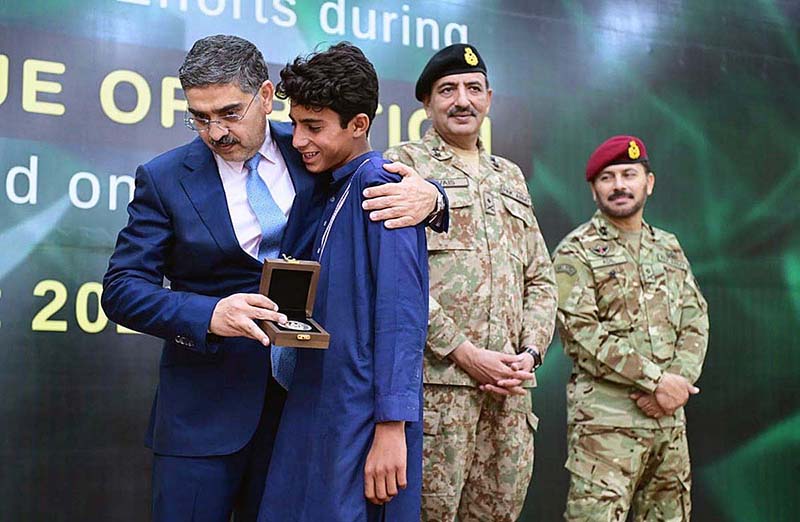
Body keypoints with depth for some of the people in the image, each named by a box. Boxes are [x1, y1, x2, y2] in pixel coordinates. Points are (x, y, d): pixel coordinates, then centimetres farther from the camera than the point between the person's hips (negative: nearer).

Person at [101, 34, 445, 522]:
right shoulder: (165, 178, -3)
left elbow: (379, 178, 10)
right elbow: (121, 288, -6)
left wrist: (426, 193, -16)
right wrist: (209, 315, -24)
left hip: (305, 388, 2)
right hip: (205, 408, -1)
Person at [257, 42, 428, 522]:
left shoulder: (379, 186, -13)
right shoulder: (330, 192, 14)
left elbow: (400, 314, -20)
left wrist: (391, 427, -23)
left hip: (362, 421, -8)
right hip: (314, 410, 8)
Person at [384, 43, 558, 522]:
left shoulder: (511, 177, 21)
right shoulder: (404, 165, 2)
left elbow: (541, 278, 20)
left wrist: (529, 352, 2)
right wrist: (465, 352, -13)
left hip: (510, 386, 6)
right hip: (436, 379, -5)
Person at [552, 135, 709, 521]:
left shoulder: (669, 248, 17)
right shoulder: (577, 251, -2)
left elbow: (695, 319, 11)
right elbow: (581, 331, -11)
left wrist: (678, 380, -7)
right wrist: (657, 380, -15)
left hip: (670, 417, 6)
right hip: (605, 419, -6)